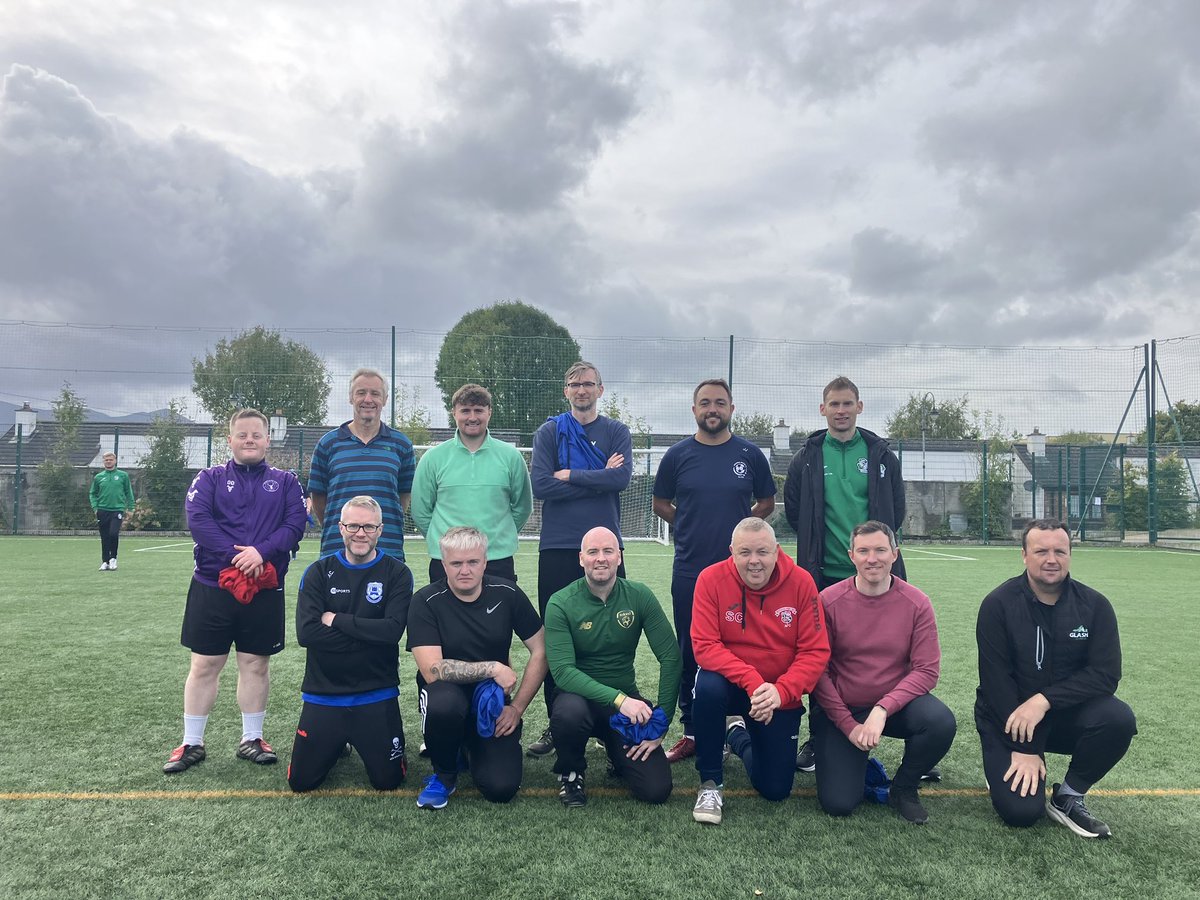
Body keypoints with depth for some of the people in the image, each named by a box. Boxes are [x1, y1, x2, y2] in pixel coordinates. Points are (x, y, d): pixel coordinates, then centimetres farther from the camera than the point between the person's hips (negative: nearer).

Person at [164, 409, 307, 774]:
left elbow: (295, 522, -5)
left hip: (266, 588, 1)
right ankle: (192, 743, 18)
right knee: (204, 665, 5)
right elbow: (197, 519, -9)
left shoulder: (285, 481, 8)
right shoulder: (210, 478, 5)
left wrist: (262, 551, -21)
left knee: (255, 664, 8)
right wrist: (235, 556, -20)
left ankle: (251, 739, 22)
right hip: (212, 586, 0)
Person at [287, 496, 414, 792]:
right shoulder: (319, 572, -1)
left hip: (376, 696, -1)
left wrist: (336, 619, -16)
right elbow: (305, 632, -14)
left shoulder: (397, 573, -4)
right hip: (323, 694, 2)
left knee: (388, 781, 0)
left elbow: (393, 630, -19)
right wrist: (369, 635, -17)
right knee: (301, 781, 5)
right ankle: (338, 744, 35)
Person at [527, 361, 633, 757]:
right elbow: (540, 485, -8)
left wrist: (569, 476, -9)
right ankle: (556, 723, 17)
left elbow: (622, 477, -10)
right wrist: (597, 479, -7)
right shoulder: (549, 432, 6)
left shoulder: (616, 432, 8)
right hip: (558, 547, 0)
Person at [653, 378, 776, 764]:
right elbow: (660, 504, 12)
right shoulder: (678, 454, 2)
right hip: (689, 572, 1)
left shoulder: (750, 454, 2)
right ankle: (691, 732, 19)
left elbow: (766, 503, 13)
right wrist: (694, 527, 5)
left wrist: (738, 526, 3)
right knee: (689, 655, 7)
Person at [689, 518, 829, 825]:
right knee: (708, 686, -37)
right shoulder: (712, 579, -17)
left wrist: (781, 691, -29)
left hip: (780, 696, 2)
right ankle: (710, 783, -12)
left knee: (776, 789, 2)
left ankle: (737, 736, 37)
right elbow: (705, 646, -21)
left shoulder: (801, 582, -14)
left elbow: (815, 651, -14)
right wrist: (751, 681, -33)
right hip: (730, 684, -2)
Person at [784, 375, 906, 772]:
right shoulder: (807, 456, 4)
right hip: (823, 573, 0)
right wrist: (817, 543, 5)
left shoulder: (880, 453, 5)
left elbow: (896, 508, 11)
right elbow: (794, 510, 9)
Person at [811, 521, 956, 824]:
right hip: (840, 710, -1)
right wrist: (849, 725, -11)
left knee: (942, 722, -30)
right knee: (838, 803, -14)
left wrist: (882, 709, -23)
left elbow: (927, 670, -11)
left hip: (895, 705, 2)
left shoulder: (916, 603, -8)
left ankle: (904, 789, 0)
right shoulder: (828, 601, -12)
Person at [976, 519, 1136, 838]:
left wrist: (1045, 699, -25)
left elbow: (1106, 674, -12)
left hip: (1066, 713, 3)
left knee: (1120, 718, -28)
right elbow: (995, 679, -15)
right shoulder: (998, 604, -13)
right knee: (1021, 810, -20)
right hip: (1007, 717, -3)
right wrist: (1022, 747, -17)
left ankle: (1067, 797, -4)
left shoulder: (1094, 605, -5)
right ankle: (1003, 765, 17)